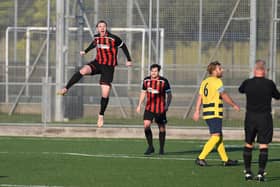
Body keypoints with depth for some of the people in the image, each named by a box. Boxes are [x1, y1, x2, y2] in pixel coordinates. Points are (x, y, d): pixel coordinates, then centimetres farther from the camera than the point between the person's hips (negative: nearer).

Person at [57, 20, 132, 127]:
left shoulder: (113, 38, -12)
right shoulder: (96, 37, 2)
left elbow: (123, 46, 2)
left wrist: (129, 60, 4)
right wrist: (85, 51, 36)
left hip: (108, 67, -3)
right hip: (97, 63, 3)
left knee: (105, 93, -6)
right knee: (83, 70, -29)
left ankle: (101, 116, 10)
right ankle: (66, 89, -26)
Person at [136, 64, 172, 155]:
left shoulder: (164, 81, -8)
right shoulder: (146, 80, 3)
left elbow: (169, 95, -2)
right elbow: (143, 93, 16)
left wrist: (167, 106, -15)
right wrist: (139, 105, 11)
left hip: (160, 109, -3)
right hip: (149, 108, 3)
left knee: (162, 128, 6)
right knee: (146, 125, -13)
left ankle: (161, 148, 20)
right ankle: (150, 147, 1)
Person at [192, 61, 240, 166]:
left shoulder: (205, 82, 14)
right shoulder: (216, 81, -11)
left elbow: (200, 97, 11)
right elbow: (224, 96, -10)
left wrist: (197, 111, 10)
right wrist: (234, 105, 1)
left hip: (207, 113, 9)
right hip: (215, 113, -9)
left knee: (219, 136, 14)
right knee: (215, 137, -10)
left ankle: (225, 160, 18)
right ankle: (201, 158, -17)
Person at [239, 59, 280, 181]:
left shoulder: (247, 83, -4)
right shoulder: (269, 84, -9)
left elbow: (240, 90, 18)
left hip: (250, 117, 2)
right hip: (265, 117, -2)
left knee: (248, 144, 13)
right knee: (263, 146, 0)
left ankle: (247, 172, 14)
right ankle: (261, 172, -7)